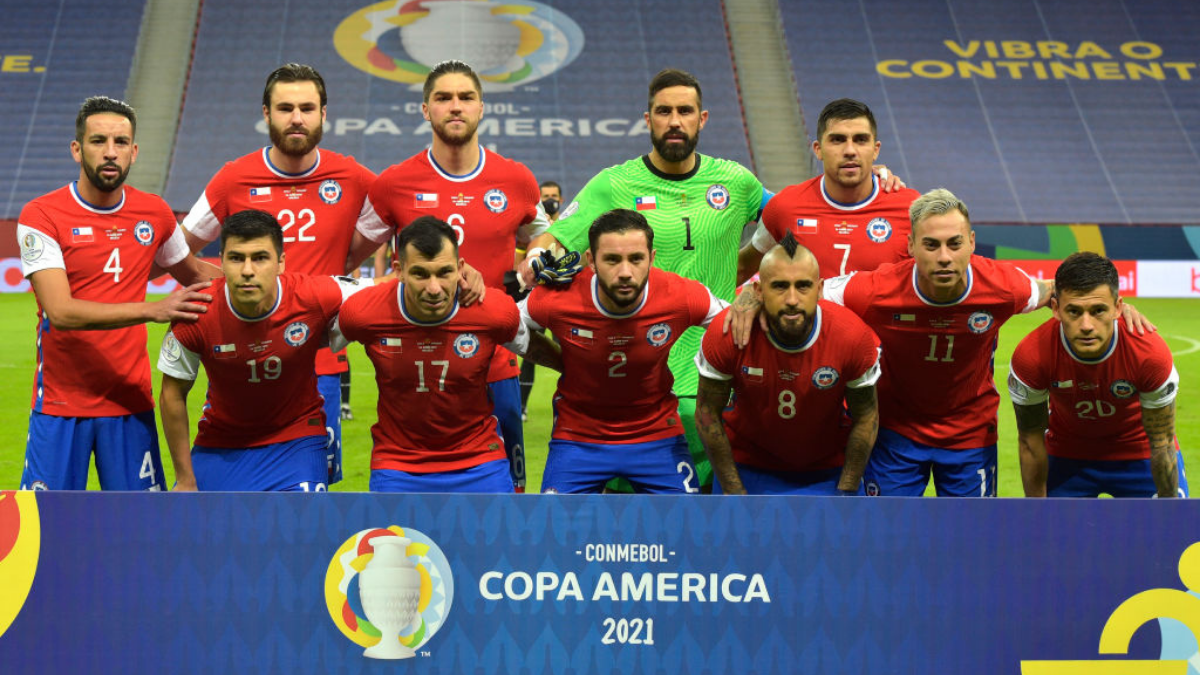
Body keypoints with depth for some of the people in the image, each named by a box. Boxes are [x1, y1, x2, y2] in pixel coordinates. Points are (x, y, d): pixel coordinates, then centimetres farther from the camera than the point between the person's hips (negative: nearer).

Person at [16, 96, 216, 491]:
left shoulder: (154, 213, 6)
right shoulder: (41, 217, -8)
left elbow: (192, 272, 27)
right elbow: (61, 312, -20)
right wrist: (153, 311, -28)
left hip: (130, 402, 3)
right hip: (61, 405, -3)